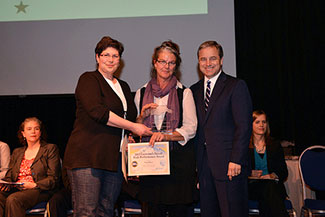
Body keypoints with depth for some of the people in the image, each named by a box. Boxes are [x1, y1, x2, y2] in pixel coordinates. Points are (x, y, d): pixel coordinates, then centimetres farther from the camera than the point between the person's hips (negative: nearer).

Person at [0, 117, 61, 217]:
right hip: (15, 190, 4)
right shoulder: (17, 152, 25)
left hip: (40, 191, -4)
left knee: (13, 199, -34)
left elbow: (53, 179, 1)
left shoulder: (50, 149, 9)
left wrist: (34, 185, -15)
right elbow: (9, 176, 21)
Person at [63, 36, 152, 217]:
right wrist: (133, 127, -12)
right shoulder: (89, 79, 1)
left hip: (115, 158, 6)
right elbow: (98, 112, -14)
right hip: (88, 156, -6)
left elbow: (131, 117, 27)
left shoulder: (124, 86, 22)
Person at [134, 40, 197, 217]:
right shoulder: (141, 93, 11)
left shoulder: (184, 93, 4)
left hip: (178, 158, -1)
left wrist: (166, 135, -19)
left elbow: (190, 128, -4)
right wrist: (142, 116, -4)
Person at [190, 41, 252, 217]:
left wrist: (236, 160, -16)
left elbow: (244, 126, -8)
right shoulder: (194, 90, 15)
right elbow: (194, 128, 15)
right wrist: (194, 162, 7)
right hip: (204, 163, 5)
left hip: (229, 163, -5)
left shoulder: (236, 86, -2)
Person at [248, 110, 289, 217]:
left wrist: (273, 175, -9)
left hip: (273, 185, 1)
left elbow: (284, 171, 13)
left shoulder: (275, 145, 18)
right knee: (268, 187, -35)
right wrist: (249, 173, -13)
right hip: (252, 187, -1)